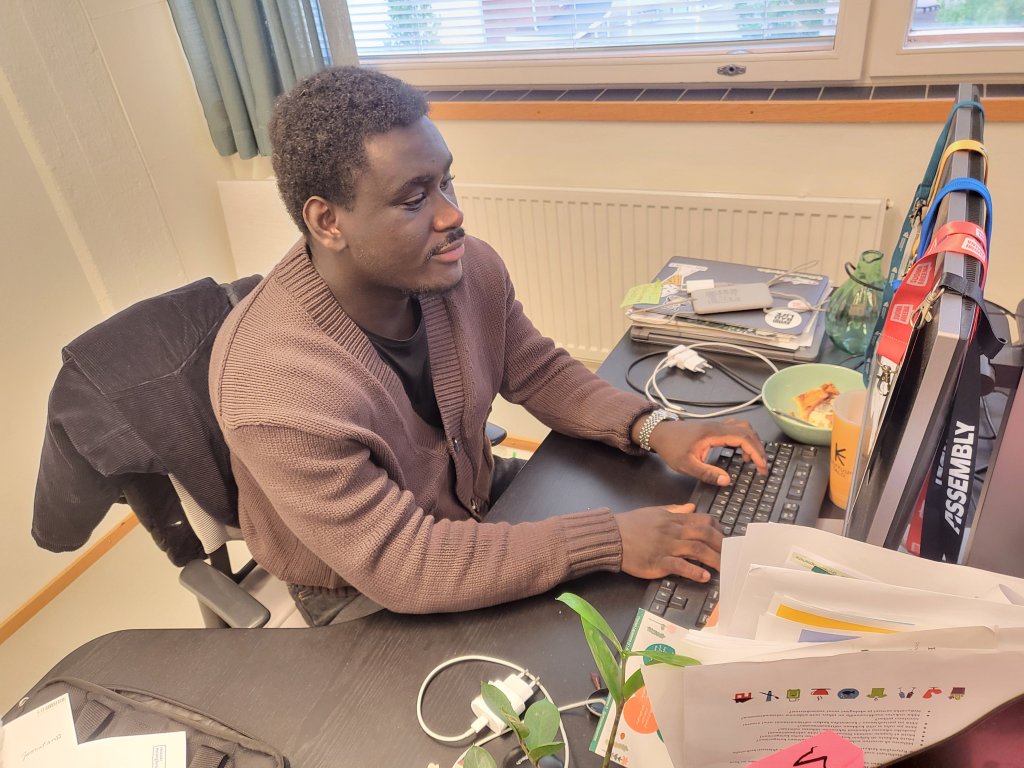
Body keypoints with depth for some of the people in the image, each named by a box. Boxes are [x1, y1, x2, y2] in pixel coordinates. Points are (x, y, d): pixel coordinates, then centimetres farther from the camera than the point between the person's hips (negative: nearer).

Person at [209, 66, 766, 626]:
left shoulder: (466, 267, -18)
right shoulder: (275, 389, -35)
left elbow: (540, 372, -1)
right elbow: (400, 566, -31)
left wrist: (653, 428, -18)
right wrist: (608, 541, -33)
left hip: (477, 505, 5)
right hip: (369, 594, -4)